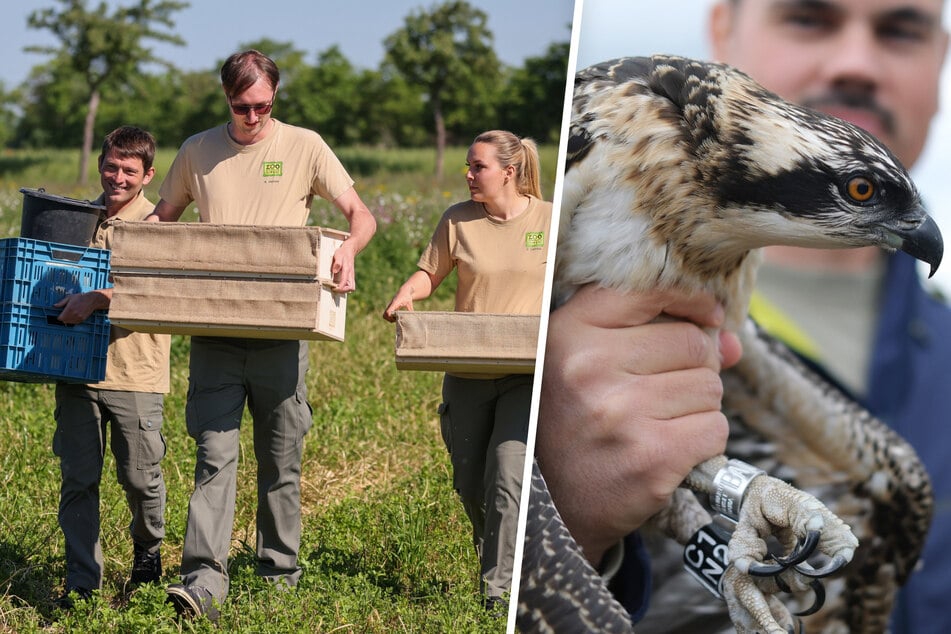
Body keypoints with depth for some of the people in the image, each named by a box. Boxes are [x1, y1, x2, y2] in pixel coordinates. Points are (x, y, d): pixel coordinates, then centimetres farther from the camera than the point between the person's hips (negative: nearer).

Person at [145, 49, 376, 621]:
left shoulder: (305, 147, 2)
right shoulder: (198, 152, 9)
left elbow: (362, 215, 4)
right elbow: (163, 219, 21)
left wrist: (348, 249, -18)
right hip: (215, 329, 1)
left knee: (281, 458, 8)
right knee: (214, 452, -9)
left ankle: (281, 571, 19)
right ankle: (205, 578, -14)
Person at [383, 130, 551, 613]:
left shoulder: (551, 220, 0)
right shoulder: (458, 220, 3)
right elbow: (430, 272, 9)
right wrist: (405, 295, -11)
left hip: (527, 373, -3)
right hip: (466, 373, 3)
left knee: (507, 475, -15)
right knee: (469, 482, 10)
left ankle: (499, 588, -8)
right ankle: (493, 559, 36)